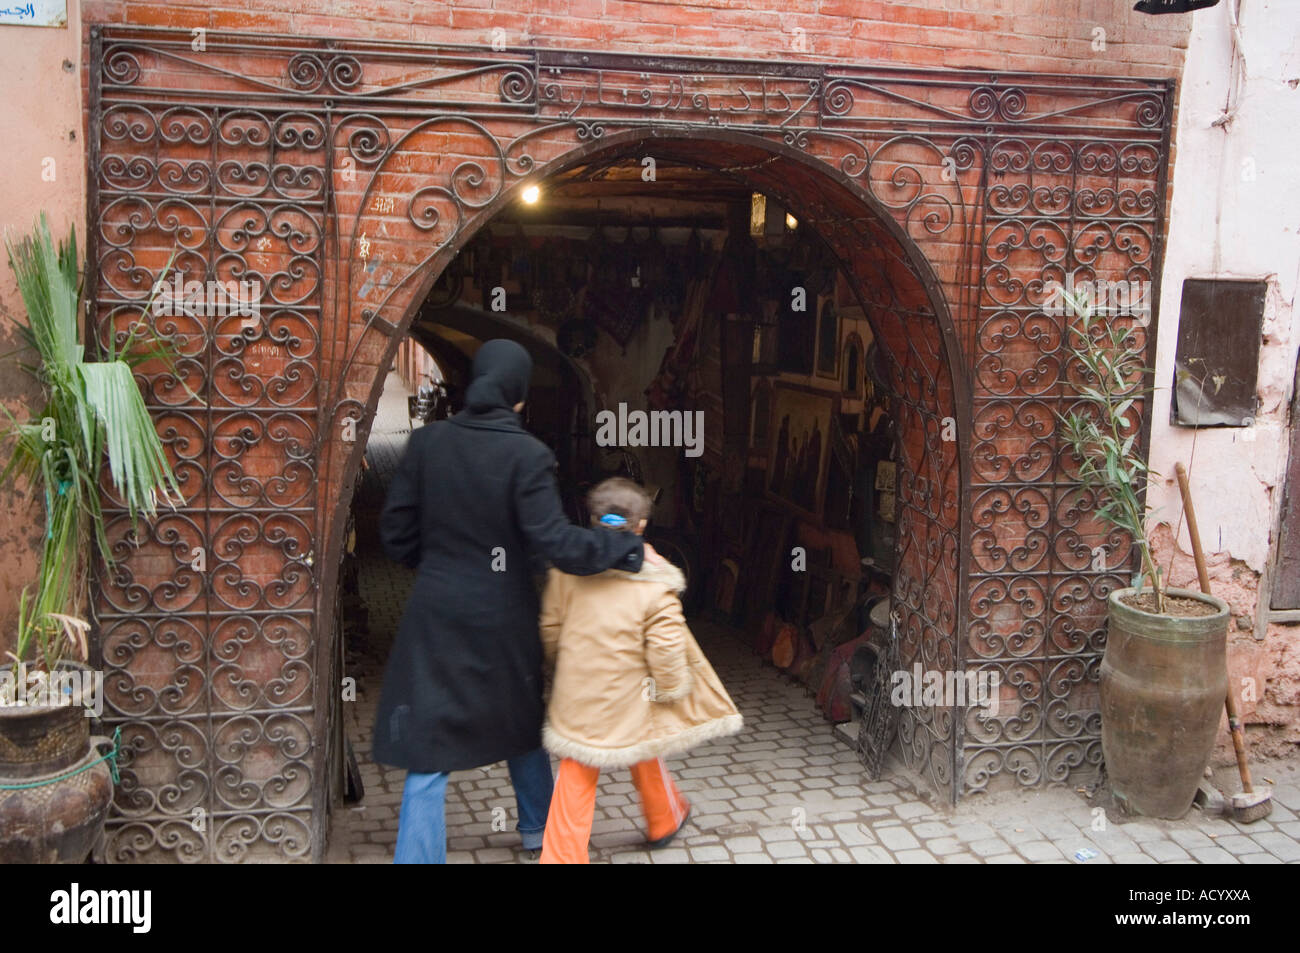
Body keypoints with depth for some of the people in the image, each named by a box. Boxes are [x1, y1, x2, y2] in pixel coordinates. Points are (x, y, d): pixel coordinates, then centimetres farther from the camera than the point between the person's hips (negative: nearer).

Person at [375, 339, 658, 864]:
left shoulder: (427, 441, -5)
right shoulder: (527, 454, -15)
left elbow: (396, 529, 0)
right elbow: (554, 540, -19)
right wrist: (631, 550, -10)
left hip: (436, 613, 1)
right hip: (502, 617, -1)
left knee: (428, 744, 6)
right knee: (520, 723, 24)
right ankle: (537, 826, 44)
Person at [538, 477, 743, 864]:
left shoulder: (566, 569, -9)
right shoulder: (656, 588, -17)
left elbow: (550, 628, 1)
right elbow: (667, 651, -16)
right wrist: (674, 689, 2)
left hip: (577, 699, 1)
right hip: (628, 700, -1)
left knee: (575, 781, 10)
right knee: (645, 759, 25)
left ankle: (562, 854, 10)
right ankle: (664, 821, 49)